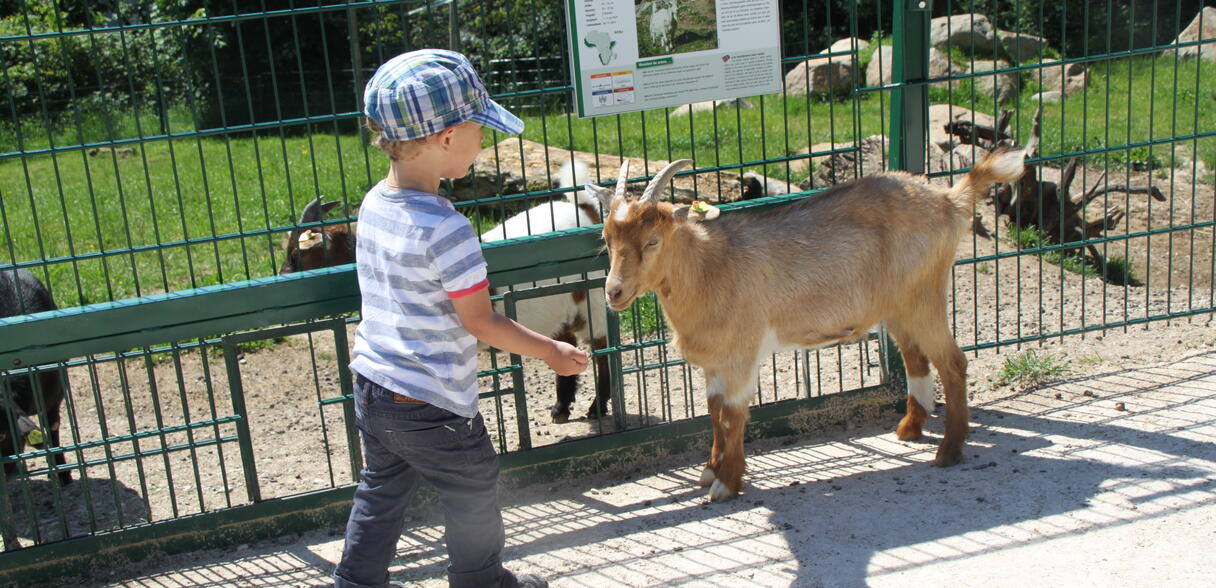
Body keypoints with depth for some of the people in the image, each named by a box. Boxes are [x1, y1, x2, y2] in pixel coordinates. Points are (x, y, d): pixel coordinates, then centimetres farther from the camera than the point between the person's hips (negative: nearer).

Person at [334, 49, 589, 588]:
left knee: (379, 494, 23)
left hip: (372, 387, 7)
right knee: (473, 500, 17)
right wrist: (552, 352, -7)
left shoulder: (374, 204, -2)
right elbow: (480, 322, -19)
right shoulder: (445, 229, -26)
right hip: (433, 406, -7)